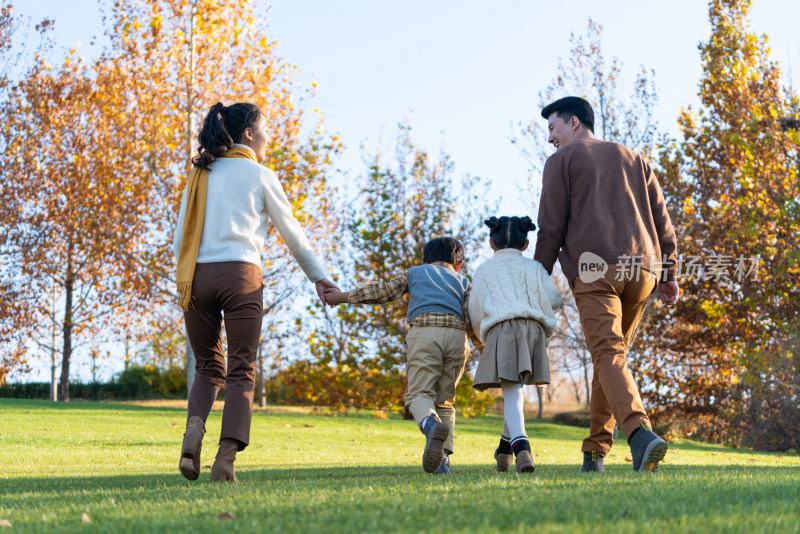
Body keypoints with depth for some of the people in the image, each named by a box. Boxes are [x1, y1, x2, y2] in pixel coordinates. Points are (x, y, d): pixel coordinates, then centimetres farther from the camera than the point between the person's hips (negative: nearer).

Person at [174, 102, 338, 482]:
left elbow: (180, 236, 13)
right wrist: (319, 277, 21)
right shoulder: (260, 175, 7)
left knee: (208, 368, 14)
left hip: (197, 276, 4)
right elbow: (292, 234, 11)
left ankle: (194, 430, -12)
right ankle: (226, 459, -14)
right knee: (241, 371, -1)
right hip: (240, 274, -4)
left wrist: (183, 283, 16)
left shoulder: (199, 174, 17)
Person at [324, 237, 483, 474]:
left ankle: (431, 425, -40)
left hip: (424, 332, -2)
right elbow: (471, 320, 14)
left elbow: (383, 292, 21)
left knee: (419, 393, -5)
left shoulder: (415, 272, 27)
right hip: (456, 335, 2)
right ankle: (442, 459, -6)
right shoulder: (463, 281, 27)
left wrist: (344, 297, 31)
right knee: (444, 400, 11)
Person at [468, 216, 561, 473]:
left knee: (511, 392, -11)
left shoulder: (483, 271, 17)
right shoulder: (533, 267, 19)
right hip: (534, 328, 2)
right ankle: (505, 450, 24)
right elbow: (552, 300, 7)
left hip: (501, 329, -2)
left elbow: (476, 313, 13)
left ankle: (521, 446, -34)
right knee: (515, 389, 17)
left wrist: (482, 334, 33)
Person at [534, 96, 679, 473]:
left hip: (592, 268, -5)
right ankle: (595, 452, 13)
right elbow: (661, 218, 17)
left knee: (609, 354, -16)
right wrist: (669, 275, 16)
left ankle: (640, 433, -39)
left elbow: (551, 226, 2)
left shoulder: (562, 160, 11)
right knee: (613, 352, 15)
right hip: (640, 270, 5)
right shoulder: (632, 159, 25)